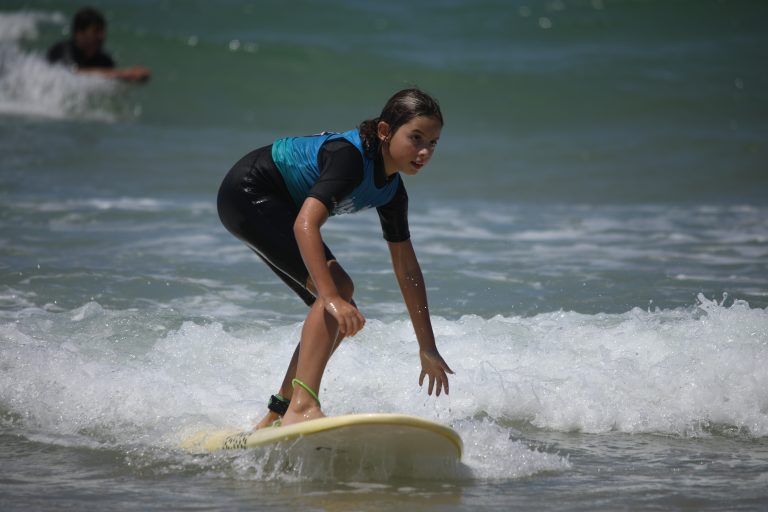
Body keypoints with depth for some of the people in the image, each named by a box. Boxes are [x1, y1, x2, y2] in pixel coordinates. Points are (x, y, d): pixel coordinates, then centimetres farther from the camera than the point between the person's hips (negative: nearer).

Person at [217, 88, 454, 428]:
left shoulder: (391, 192, 0)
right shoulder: (351, 155, -28)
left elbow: (407, 270, 7)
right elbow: (305, 224, -40)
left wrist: (427, 348, 8)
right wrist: (332, 297, -49)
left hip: (275, 206, 10)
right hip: (248, 193, -10)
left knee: (341, 309, 9)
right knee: (336, 291, -25)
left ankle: (277, 416, 17)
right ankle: (302, 407, -37)